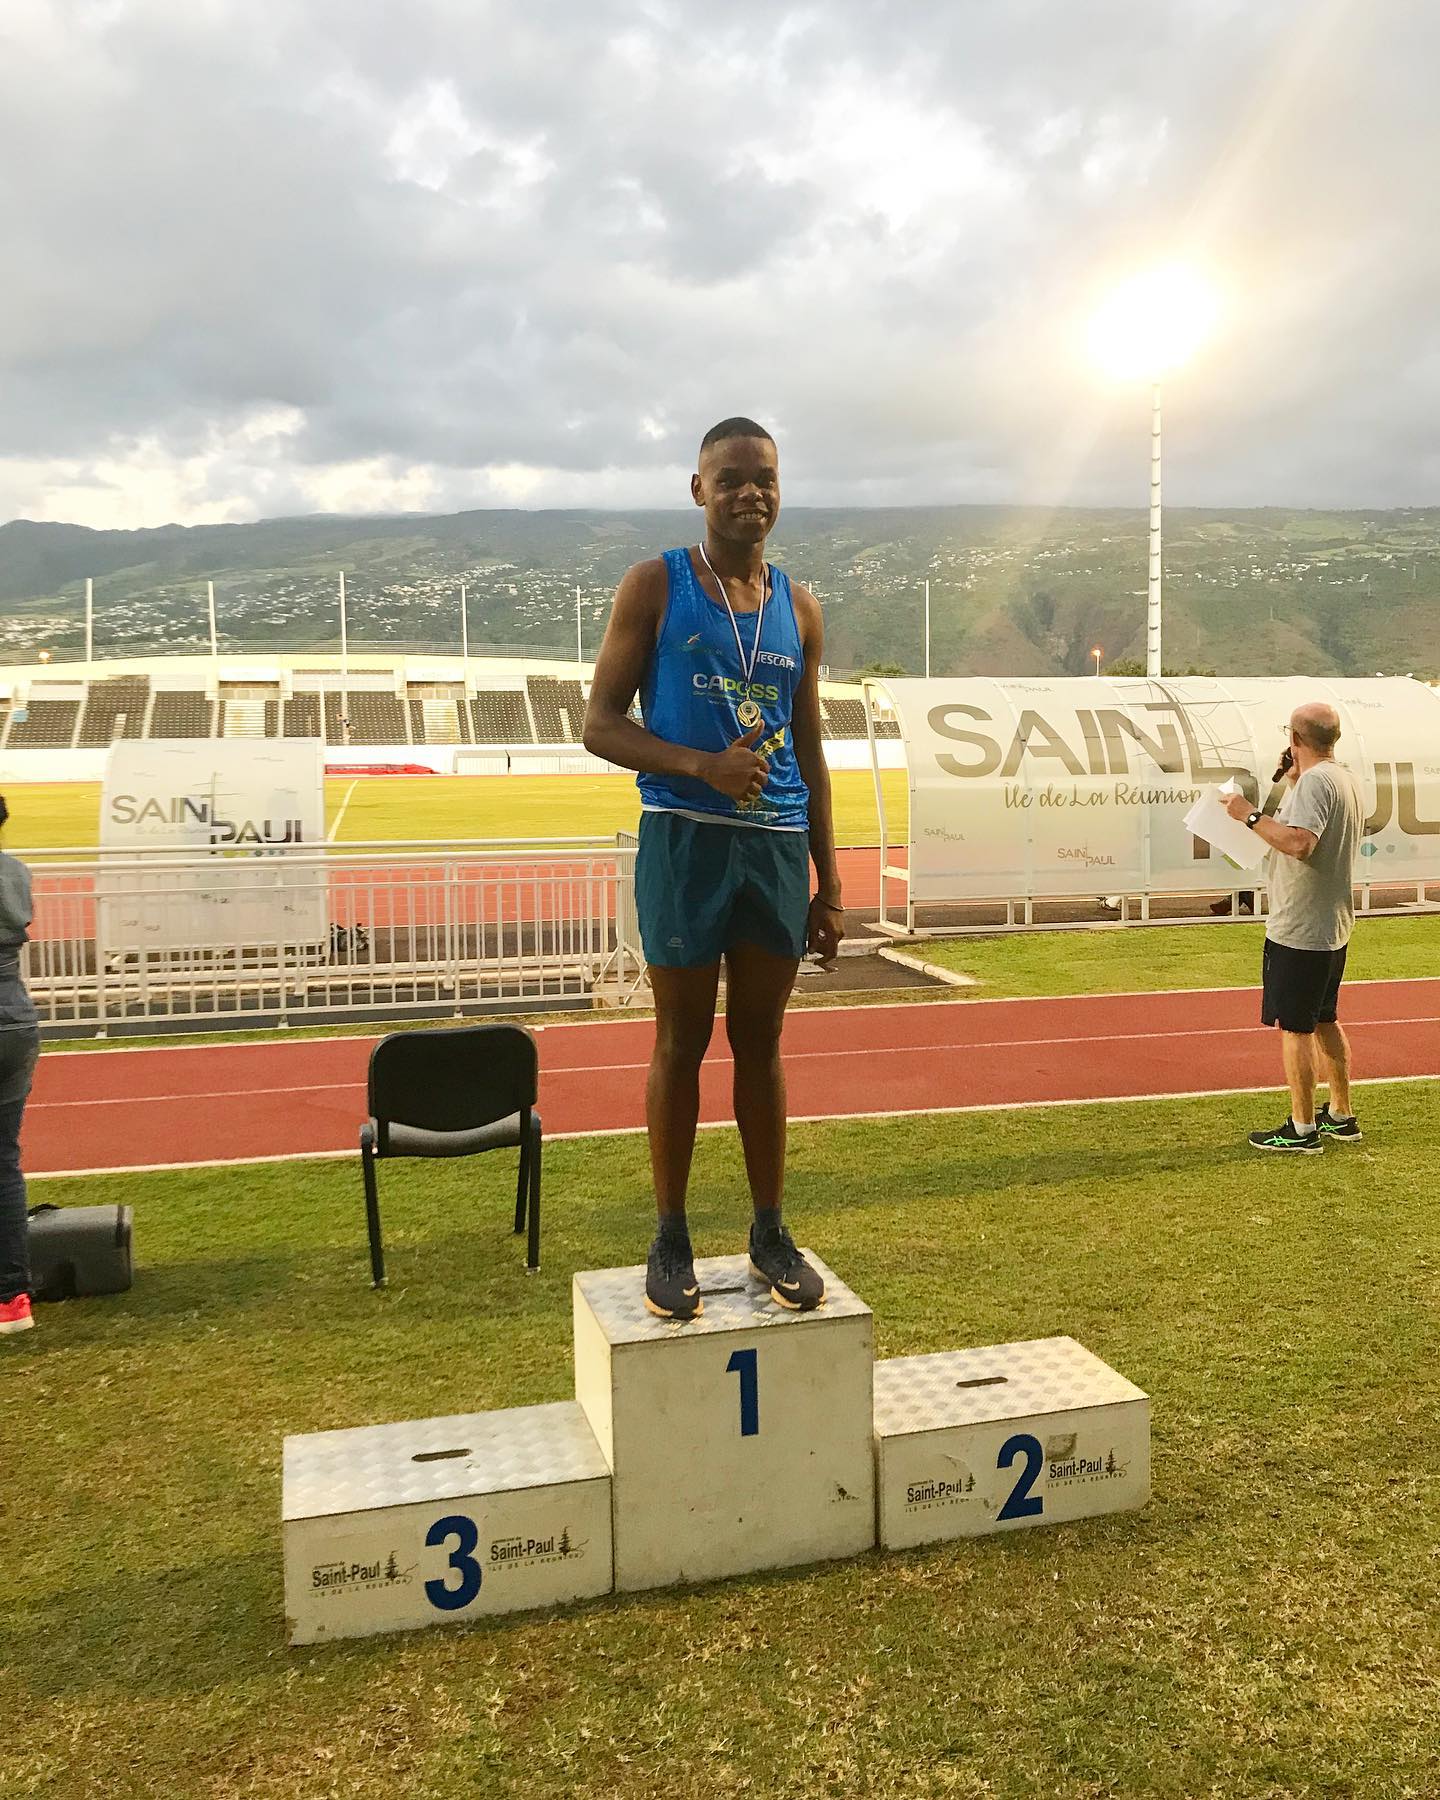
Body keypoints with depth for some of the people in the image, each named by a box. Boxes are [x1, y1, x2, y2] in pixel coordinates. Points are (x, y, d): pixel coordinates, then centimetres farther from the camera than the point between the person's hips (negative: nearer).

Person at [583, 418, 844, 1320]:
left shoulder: (799, 605, 12)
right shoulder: (655, 586, 0)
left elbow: (810, 749, 14)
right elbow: (601, 723, -4)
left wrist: (829, 885, 11)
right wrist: (702, 764, -20)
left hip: (777, 844, 4)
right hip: (686, 839, -3)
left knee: (761, 1042, 10)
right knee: (682, 1042, 4)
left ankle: (771, 1231, 21)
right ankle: (672, 1238, 16)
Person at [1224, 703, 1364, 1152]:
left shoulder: (1315, 782, -18)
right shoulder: (1348, 781, 13)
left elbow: (1299, 843, -32)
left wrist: (1250, 815, -22)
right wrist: (1294, 786, 24)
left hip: (1299, 930, -10)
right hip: (1333, 928, 10)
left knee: (1294, 1028, -3)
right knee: (1324, 1021, 19)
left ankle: (1301, 1130, 3)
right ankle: (1340, 1117, 29)